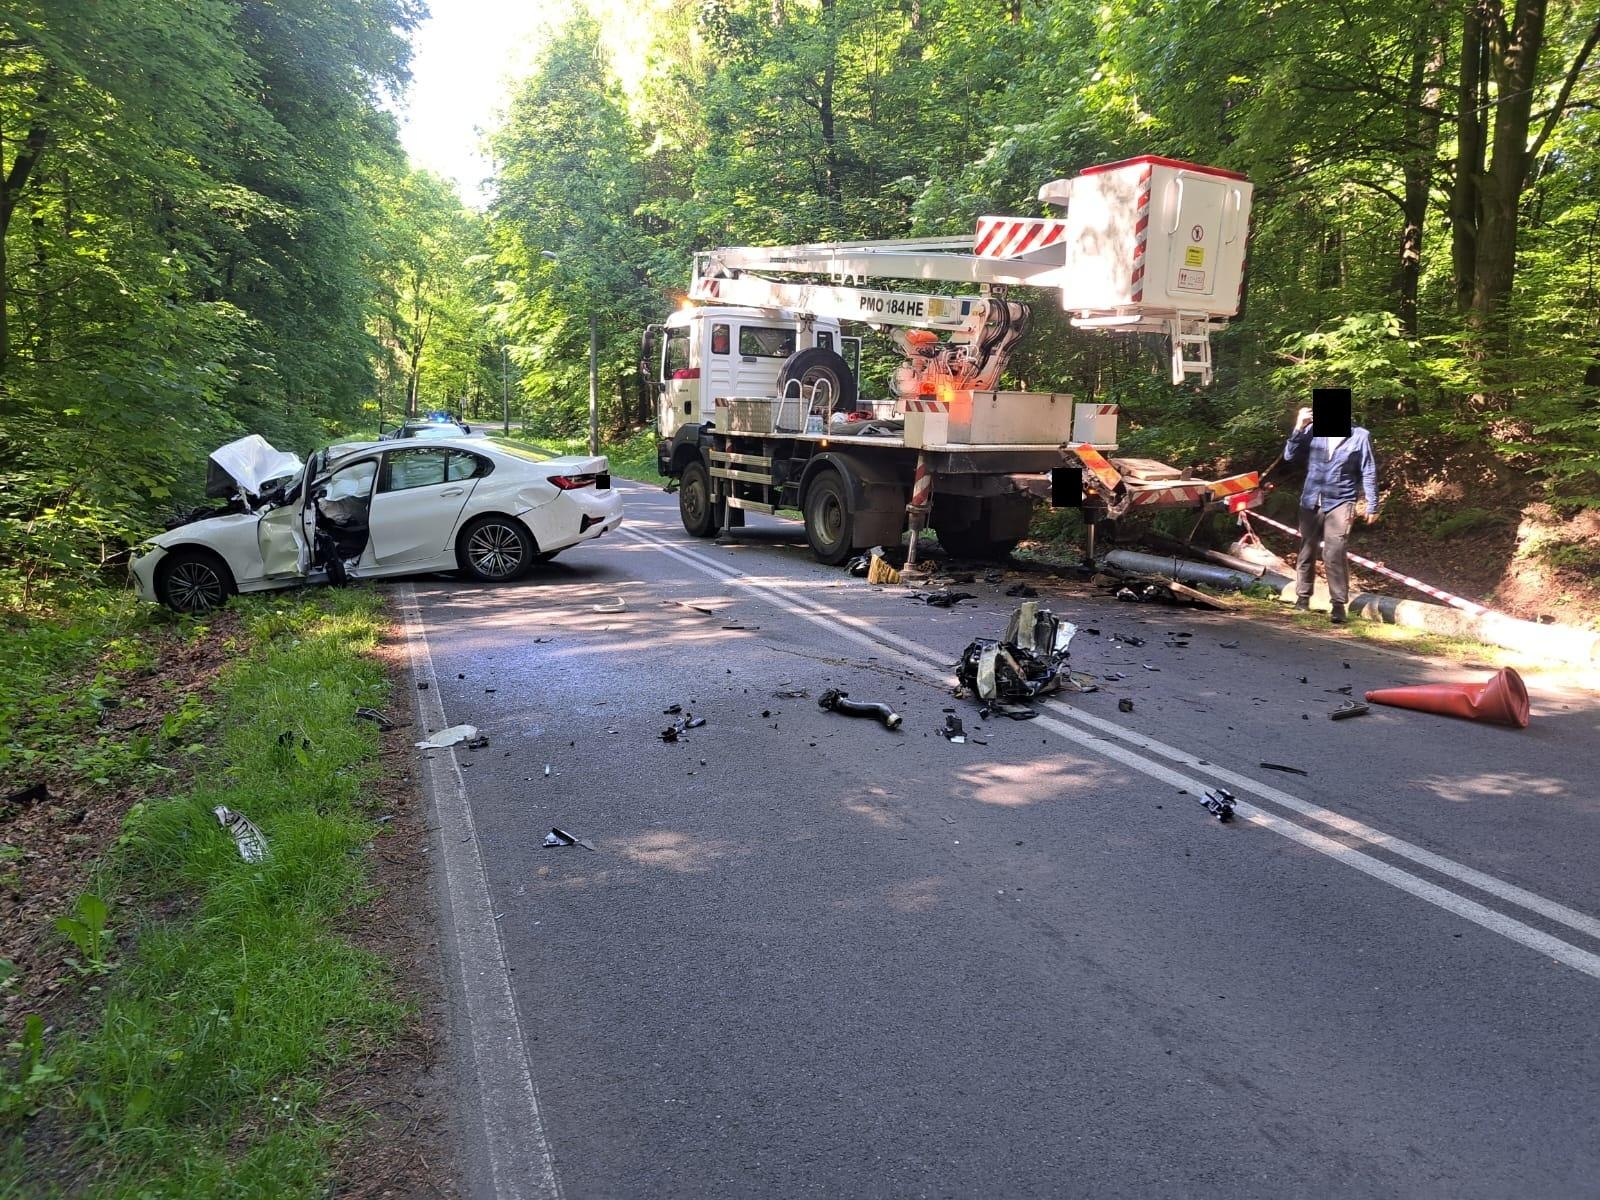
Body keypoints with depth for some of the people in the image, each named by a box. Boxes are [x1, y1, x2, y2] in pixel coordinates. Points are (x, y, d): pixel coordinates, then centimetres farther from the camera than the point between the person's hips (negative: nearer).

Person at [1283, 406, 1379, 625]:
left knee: (1334, 555, -13)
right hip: (1311, 502, 3)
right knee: (1306, 552, 11)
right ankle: (1302, 599, 23)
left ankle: (1339, 604, -7)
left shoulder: (1360, 436, -2)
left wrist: (1372, 506, 0)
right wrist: (1299, 429, -10)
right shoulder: (1313, 431, 2)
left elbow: (1368, 473, 2)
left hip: (1340, 503, -3)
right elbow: (1290, 456, 2)